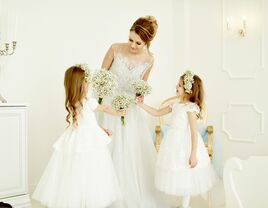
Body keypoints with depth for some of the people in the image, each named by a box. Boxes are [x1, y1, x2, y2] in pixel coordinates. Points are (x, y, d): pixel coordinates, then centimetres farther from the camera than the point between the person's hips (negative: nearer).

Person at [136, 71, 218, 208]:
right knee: (177, 174, 15)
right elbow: (157, 113, 17)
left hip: (185, 145, -8)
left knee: (186, 176, 8)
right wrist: (141, 104, 10)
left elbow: (194, 132, -21)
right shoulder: (176, 105, 7)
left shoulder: (191, 107, -17)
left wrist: (193, 154, -24)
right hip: (174, 143, 8)